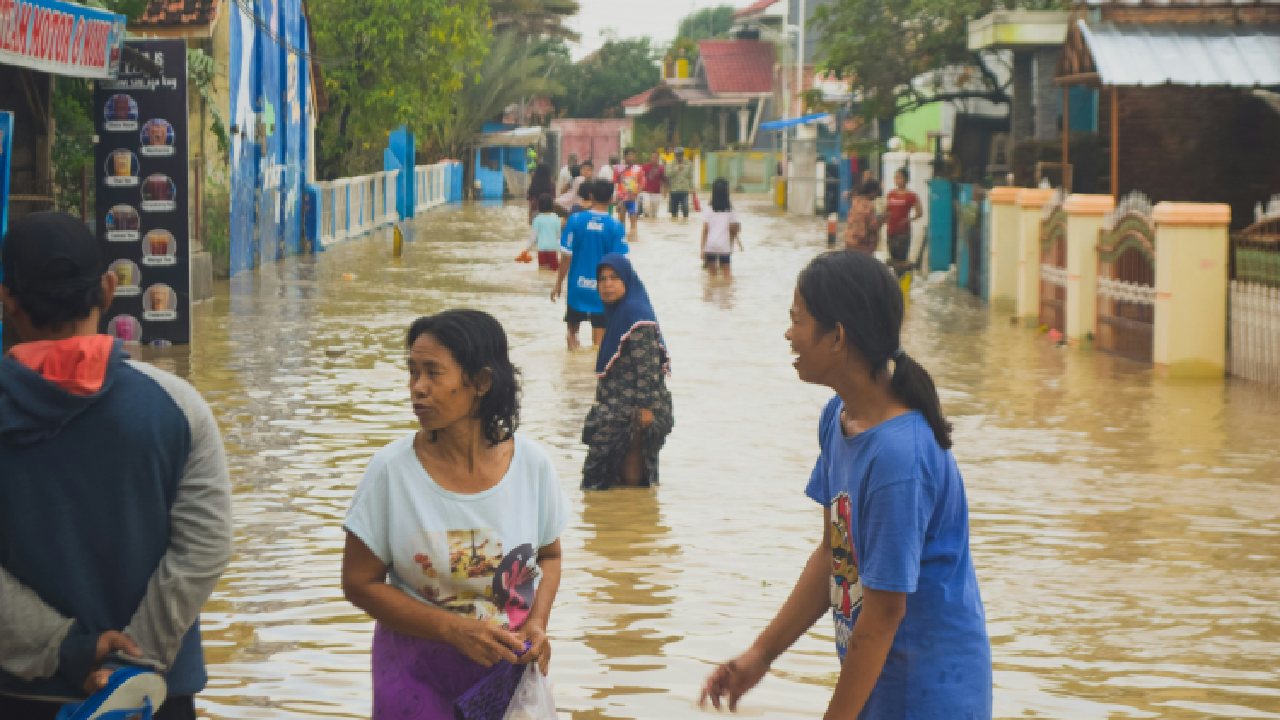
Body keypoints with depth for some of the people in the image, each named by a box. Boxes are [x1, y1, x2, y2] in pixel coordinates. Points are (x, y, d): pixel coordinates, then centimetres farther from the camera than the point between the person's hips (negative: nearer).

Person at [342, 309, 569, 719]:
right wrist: (454, 629, -19)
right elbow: (360, 581, -9)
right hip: (416, 672, -1)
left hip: (509, 666, 2)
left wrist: (538, 621, -12)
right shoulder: (391, 469, -14)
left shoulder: (532, 464, -9)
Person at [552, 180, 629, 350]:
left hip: (578, 285, 1)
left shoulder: (575, 220, -7)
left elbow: (566, 256, -6)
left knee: (572, 331, 22)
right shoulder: (616, 226, -9)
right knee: (599, 341, 8)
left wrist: (559, 283, 6)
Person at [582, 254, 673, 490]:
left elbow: (647, 365, -21)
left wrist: (645, 407, -22)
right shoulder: (616, 311, 12)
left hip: (633, 408, -9)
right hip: (617, 403, 9)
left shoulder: (636, 314, -18)